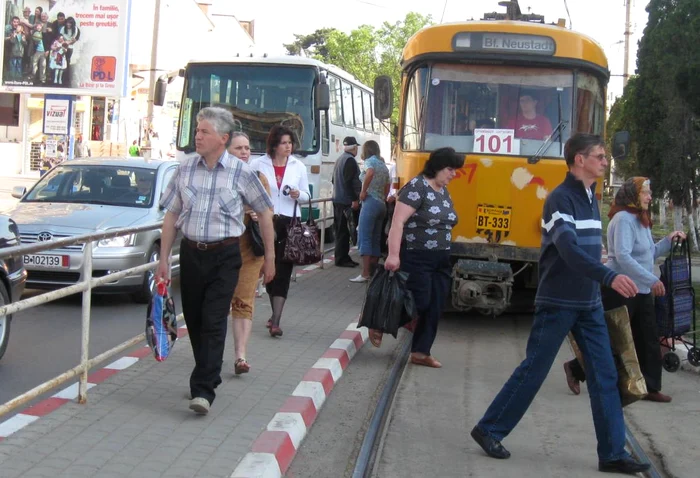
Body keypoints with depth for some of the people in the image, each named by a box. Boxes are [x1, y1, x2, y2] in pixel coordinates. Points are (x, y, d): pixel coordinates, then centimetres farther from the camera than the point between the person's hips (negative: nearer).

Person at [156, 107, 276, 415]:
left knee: (213, 321, -10)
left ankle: (203, 390, -10)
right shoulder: (185, 169, 5)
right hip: (191, 253, 4)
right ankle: (209, 376, 30)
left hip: (224, 254, -4)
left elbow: (264, 213, 4)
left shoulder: (241, 173, -4)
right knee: (193, 319, 11)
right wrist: (164, 259, 5)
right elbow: (172, 215, 9)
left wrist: (270, 257, 4)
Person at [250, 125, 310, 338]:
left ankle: (276, 321, -8)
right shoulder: (259, 164, -1)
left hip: (289, 223, 1)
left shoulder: (298, 166, 6)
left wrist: (298, 195, -9)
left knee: (283, 272, -5)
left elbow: (307, 195, 13)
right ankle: (275, 314, 26)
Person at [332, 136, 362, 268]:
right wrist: (355, 199, -21)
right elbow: (349, 182, -21)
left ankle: (342, 258, 16)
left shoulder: (340, 159, 17)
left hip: (338, 200, 10)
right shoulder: (350, 160, -14)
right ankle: (342, 259, -7)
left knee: (341, 231, 12)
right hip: (346, 201, -10)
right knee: (344, 231, -7)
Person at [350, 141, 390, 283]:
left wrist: (363, 191, -19)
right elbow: (387, 186, 21)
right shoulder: (383, 165, 20)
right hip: (382, 204, 9)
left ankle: (365, 274, -14)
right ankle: (373, 271, 12)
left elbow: (370, 172, -27)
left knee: (364, 238, -9)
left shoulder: (370, 161, -4)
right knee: (376, 239, 11)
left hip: (370, 202, -9)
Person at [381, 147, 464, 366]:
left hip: (440, 262, 8)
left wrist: (446, 256, 19)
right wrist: (393, 255, -25)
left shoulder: (444, 192, 13)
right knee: (419, 302, -5)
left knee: (434, 308, 6)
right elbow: (398, 222, -19)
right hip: (416, 258, -8)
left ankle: (420, 352, 15)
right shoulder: (417, 187, -13)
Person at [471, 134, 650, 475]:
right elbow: (570, 251, -29)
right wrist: (610, 277, -39)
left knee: (605, 376, 3)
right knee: (533, 371, 1)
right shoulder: (560, 199, -15)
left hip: (589, 305, 8)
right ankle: (489, 429, 16)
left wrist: (601, 286, 17)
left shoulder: (590, 198, 12)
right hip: (558, 303, -8)